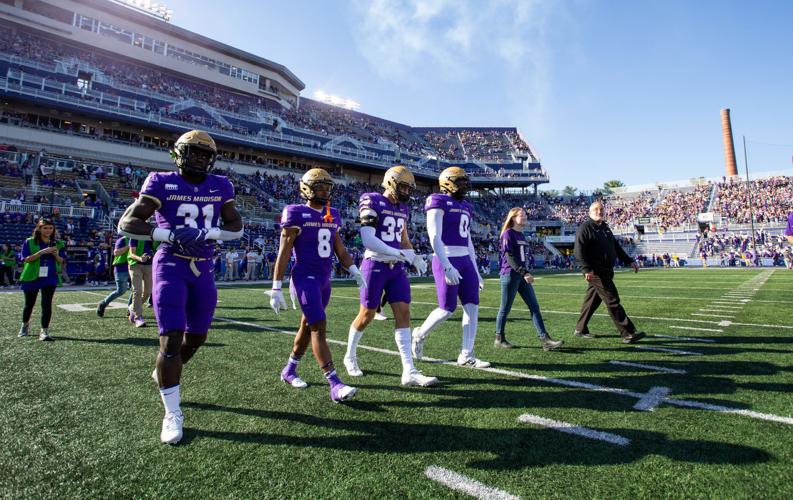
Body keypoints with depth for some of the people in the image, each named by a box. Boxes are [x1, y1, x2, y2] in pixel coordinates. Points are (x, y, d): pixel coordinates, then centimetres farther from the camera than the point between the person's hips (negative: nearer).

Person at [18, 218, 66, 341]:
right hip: (31, 277, 0)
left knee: (47, 303, -10)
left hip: (50, 278, 0)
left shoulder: (58, 243, 6)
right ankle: (25, 325, 40)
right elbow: (26, 259, -10)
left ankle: (44, 331, -7)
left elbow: (61, 261, 8)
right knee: (29, 304, 15)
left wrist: (56, 255, -13)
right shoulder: (29, 242, -1)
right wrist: (42, 252, -22)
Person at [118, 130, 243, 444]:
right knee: (171, 339, -9)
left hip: (203, 270, 4)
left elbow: (236, 227, 3)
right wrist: (171, 235, -21)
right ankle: (172, 414, 7)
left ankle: (164, 374, 45)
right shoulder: (162, 183, -5)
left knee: (196, 337, 13)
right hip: (171, 267, -4)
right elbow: (127, 224, -8)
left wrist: (205, 232, -15)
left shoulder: (220, 186, 5)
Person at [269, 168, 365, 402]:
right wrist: (276, 289, -11)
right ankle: (335, 385, -12)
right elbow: (283, 253, -9)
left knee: (307, 326, 16)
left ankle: (289, 370, 34)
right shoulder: (297, 214, -8)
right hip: (305, 278, -7)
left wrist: (355, 271, 3)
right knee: (319, 328, -12)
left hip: (325, 279, 7)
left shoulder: (332, 216, 11)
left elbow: (340, 249, 16)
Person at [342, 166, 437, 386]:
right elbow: (368, 240, -21)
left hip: (397, 268, 6)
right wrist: (400, 253, -24)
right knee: (367, 315, 5)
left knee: (403, 313, -2)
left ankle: (409, 371, 0)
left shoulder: (402, 208, 12)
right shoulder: (372, 203, -10)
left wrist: (414, 257, 3)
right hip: (375, 266, -6)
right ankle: (350, 357, 30)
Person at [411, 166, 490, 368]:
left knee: (472, 305, 2)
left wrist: (476, 272, 17)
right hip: (446, 262, -8)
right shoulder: (439, 202, -7)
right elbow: (435, 238, -15)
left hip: (465, 261, 8)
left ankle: (466, 355, 11)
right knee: (447, 309, -5)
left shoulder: (465, 207, 18)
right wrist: (448, 267, -21)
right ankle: (420, 335, 23)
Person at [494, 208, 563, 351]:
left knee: (535, 307, 1)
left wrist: (525, 273, 14)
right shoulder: (508, 234, -9)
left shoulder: (521, 235, 15)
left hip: (522, 276, 8)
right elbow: (509, 257, -17)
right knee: (505, 308, 1)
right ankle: (499, 339, 15)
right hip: (510, 275, -8)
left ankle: (545, 340, 1)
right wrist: (524, 273, -23)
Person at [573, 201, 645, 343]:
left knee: (592, 300, 13)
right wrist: (586, 269, -27)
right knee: (613, 301, -9)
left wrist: (629, 261, 20)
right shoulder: (585, 228, -8)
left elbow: (616, 247, 27)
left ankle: (580, 329, 23)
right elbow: (579, 250, -18)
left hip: (606, 271, 9)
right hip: (595, 272, -9)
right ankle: (628, 333, -5)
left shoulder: (605, 228, 20)